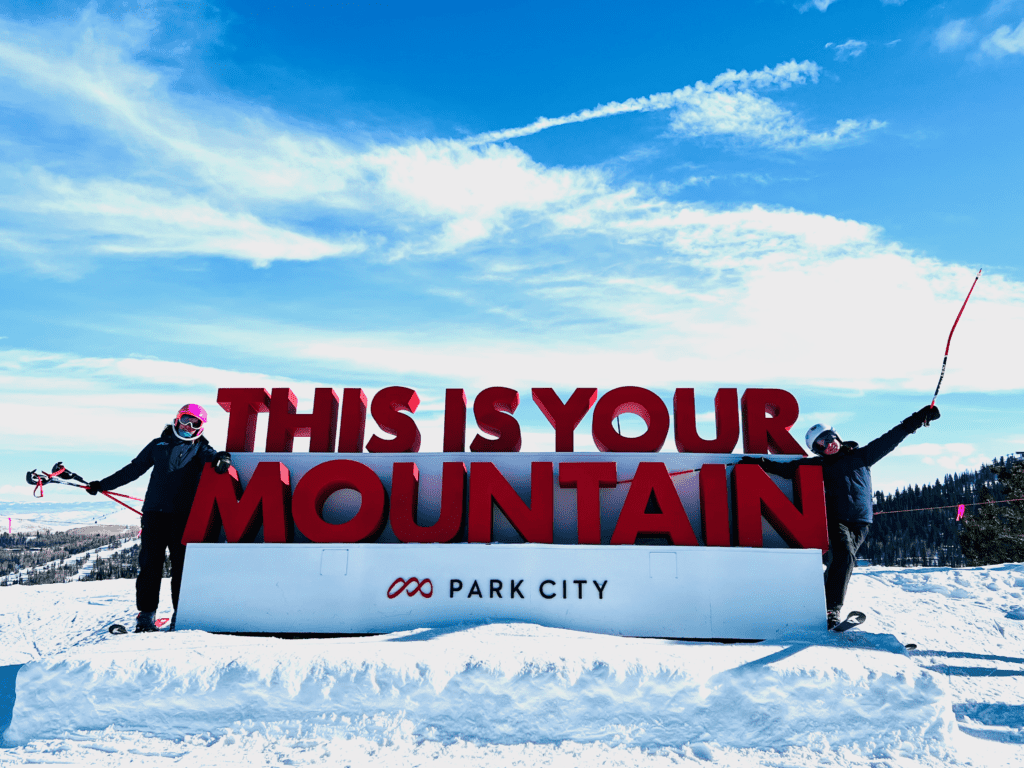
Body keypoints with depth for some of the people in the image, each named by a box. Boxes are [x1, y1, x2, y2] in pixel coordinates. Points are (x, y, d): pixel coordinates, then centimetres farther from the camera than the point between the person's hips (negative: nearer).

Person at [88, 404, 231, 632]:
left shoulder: (199, 448, 12)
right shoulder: (159, 445, 18)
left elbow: (211, 456, -10)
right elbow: (133, 469, 25)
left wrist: (221, 459, -34)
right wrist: (103, 484, 25)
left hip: (184, 514, -2)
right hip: (154, 511, 2)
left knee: (181, 563, -2)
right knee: (150, 562, -1)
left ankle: (181, 612, 8)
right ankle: (146, 613, 7)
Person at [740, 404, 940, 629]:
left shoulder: (861, 456, 13)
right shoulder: (818, 465, 10)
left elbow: (891, 438, 12)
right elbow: (788, 468, 4)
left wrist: (919, 418, 8)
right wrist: (763, 463, -11)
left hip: (861, 521, 2)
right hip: (836, 520, -2)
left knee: (843, 560, -6)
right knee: (845, 555, -22)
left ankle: (824, 597, 11)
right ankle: (832, 609, -21)